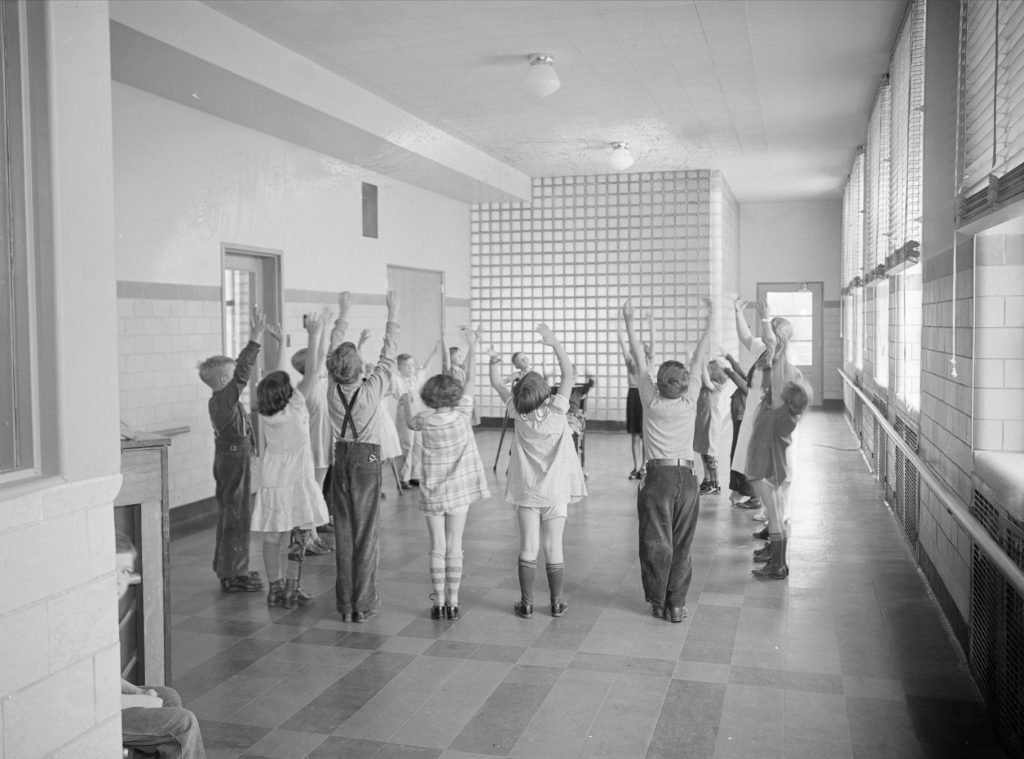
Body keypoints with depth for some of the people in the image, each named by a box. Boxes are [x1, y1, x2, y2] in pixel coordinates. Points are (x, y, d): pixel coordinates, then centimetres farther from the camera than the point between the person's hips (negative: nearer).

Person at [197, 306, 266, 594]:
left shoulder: (218, 401, 9)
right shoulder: (225, 400, -20)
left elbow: (239, 370, 18)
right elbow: (243, 373, -28)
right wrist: (255, 339, -30)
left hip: (228, 459, 10)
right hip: (235, 459, -10)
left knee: (230, 514, 17)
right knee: (236, 515, -3)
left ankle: (230, 569, 27)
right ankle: (232, 576, 3)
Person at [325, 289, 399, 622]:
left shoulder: (333, 390, -6)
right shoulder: (371, 390, -16)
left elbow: (334, 349, 7)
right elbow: (388, 354, -6)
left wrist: (343, 314, 18)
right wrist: (393, 312, 1)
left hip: (341, 460, 4)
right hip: (366, 460, -3)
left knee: (343, 532, 9)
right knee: (366, 532, 3)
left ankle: (345, 604, 15)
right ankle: (363, 604, 6)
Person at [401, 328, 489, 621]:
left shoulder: (424, 420, -8)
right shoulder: (462, 414, -10)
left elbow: (409, 423, 16)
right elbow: (469, 380, 0)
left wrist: (405, 404, 35)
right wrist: (472, 348, 9)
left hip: (432, 491, 0)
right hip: (459, 489, 0)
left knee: (437, 549, 6)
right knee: (454, 548, 6)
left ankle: (439, 604, 9)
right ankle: (452, 603, 9)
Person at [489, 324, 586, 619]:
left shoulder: (519, 413, -12)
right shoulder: (556, 410, -16)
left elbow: (497, 385, 3)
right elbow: (569, 374, -8)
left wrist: (494, 364, -2)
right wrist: (555, 342, -8)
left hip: (527, 491, 1)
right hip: (555, 490, -1)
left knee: (528, 548, 6)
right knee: (554, 548, 7)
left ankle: (526, 604, 12)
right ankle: (557, 603, 16)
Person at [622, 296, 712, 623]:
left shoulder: (651, 403, -2)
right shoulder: (689, 403, 0)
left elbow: (639, 359, 5)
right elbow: (699, 358, 7)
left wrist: (629, 323, 12)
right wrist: (710, 321, 16)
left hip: (658, 476, -1)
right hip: (686, 477, 2)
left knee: (656, 543, 6)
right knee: (681, 545, 8)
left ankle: (658, 602, 13)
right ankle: (677, 604, 11)